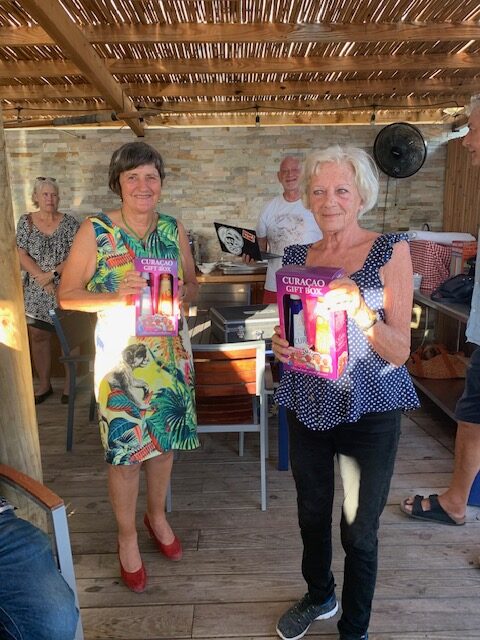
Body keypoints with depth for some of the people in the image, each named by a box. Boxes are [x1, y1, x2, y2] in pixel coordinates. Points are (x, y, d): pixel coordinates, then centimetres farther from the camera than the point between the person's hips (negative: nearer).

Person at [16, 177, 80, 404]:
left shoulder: (69, 222, -1)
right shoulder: (26, 221, 4)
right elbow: (22, 255, -1)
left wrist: (53, 273, -16)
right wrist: (42, 277, -13)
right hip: (36, 291, 2)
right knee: (38, 336, 7)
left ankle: (69, 382, 17)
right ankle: (44, 384, 22)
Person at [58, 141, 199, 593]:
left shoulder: (174, 228, 3)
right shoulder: (95, 230, -8)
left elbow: (192, 283, 12)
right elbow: (67, 294, -6)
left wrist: (182, 293, -11)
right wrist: (117, 298, -22)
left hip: (171, 352, 4)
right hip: (121, 356, -3)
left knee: (165, 440, 17)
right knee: (126, 449, 7)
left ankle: (157, 514, 44)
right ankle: (127, 536, 33)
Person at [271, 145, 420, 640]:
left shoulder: (390, 251, -9)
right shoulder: (296, 256, 3)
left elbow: (399, 351, -13)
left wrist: (357, 307, -30)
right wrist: (281, 345, -10)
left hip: (367, 410, -3)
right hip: (308, 406, 4)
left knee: (359, 529, 12)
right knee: (311, 513, 21)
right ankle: (319, 596, 51)